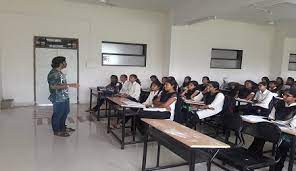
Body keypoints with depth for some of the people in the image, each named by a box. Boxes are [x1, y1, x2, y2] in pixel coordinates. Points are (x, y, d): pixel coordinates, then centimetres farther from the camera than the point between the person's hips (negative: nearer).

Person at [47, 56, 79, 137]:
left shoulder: (59, 72, 12)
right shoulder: (53, 73, -18)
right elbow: (53, 86, -25)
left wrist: (70, 85, 20)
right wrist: (67, 85, -28)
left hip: (64, 97, 10)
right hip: (58, 98, -10)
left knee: (65, 112, 19)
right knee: (57, 114, 3)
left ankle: (62, 127, 35)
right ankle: (56, 131, 16)